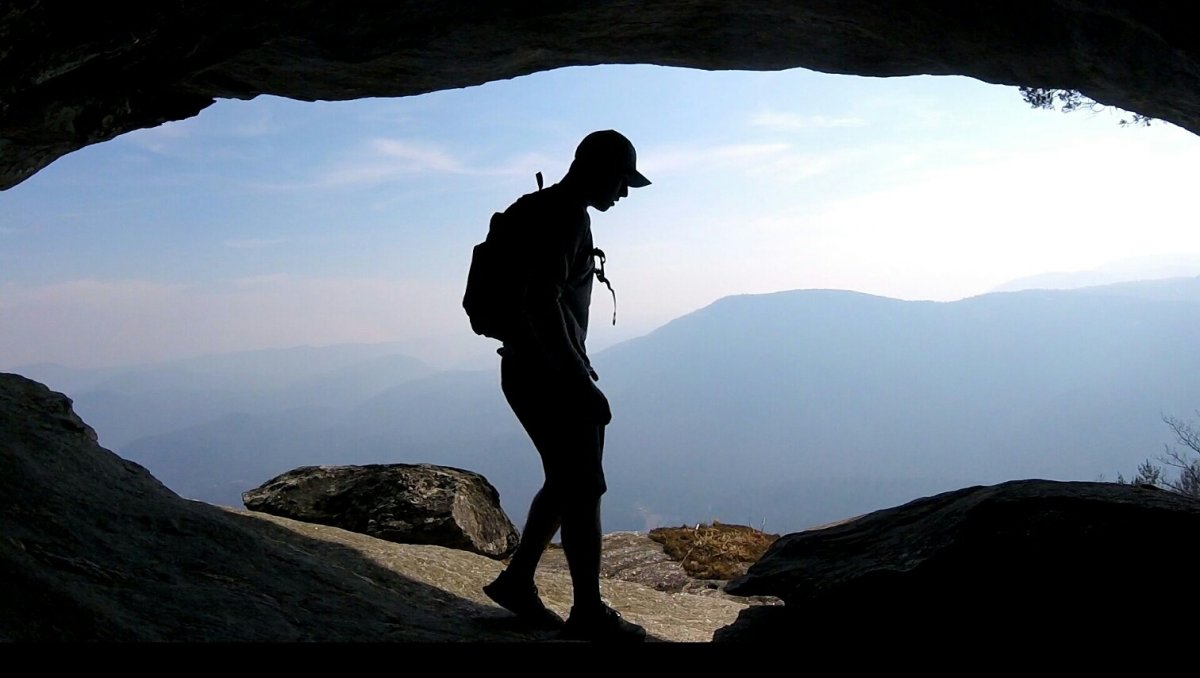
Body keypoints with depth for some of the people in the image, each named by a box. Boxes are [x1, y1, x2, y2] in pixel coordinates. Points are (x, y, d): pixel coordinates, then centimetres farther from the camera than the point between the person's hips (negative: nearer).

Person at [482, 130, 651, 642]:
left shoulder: (554, 210, 16)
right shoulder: (564, 216, -17)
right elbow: (542, 305, -27)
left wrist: (576, 370, 26)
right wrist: (581, 383, -26)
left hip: (540, 372, 10)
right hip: (546, 375, -10)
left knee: (567, 482, 18)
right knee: (583, 488, -1)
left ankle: (516, 581, 28)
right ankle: (589, 613, 10)